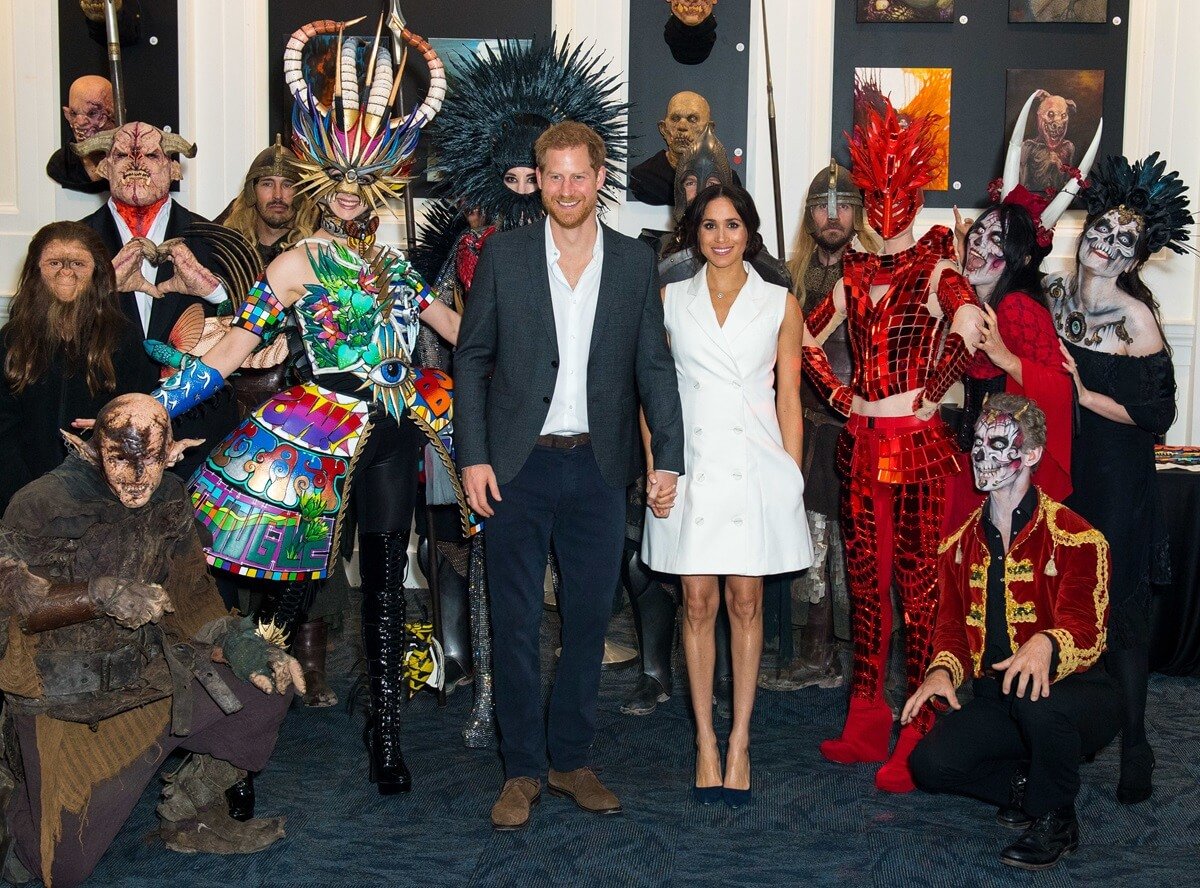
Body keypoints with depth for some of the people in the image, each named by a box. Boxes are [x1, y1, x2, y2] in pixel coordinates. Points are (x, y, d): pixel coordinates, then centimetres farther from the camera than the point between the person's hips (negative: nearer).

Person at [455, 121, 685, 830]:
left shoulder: (636, 262, 6)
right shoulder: (504, 254, 2)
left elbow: (655, 367, 6)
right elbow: (472, 359, 2)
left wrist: (669, 457, -2)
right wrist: (473, 457, -5)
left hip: (598, 467, 2)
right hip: (518, 465, -1)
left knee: (589, 619, 9)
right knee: (516, 622, 4)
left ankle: (572, 759, 24)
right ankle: (523, 769, 16)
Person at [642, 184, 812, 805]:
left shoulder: (779, 304, 6)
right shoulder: (670, 300, 8)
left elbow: (788, 398, 6)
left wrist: (792, 479, 0)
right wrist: (653, 469, -2)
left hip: (755, 467, 0)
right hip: (691, 466, 1)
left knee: (746, 603, 3)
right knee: (698, 603, 2)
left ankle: (739, 741, 11)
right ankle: (706, 742, 11)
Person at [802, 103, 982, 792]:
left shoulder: (935, 269, -4)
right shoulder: (853, 275, 13)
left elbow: (968, 327, -23)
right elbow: (807, 339, 21)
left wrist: (928, 393, -14)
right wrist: (840, 395, 9)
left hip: (919, 445, -6)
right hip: (862, 445, 6)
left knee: (920, 583, -3)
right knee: (867, 580, 11)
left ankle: (920, 735, 2)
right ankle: (866, 722, 20)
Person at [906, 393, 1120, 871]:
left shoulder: (1073, 537, -9)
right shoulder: (961, 543, 9)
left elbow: (1085, 628, -20)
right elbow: (952, 624, 10)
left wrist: (1045, 644, -44)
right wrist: (943, 669, -13)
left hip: (1075, 690, -5)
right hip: (995, 698, 5)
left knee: (1037, 701, -40)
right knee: (930, 763, -20)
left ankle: (1055, 819, -11)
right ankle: (1026, 780, 10)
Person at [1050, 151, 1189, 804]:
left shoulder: (1135, 317, -10)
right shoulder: (1053, 295, 4)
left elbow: (1156, 414, -12)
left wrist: (1084, 395, -16)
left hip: (1114, 479, -4)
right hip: (1053, 466, 5)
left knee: (1117, 609, 1)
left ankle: (1134, 748, 13)